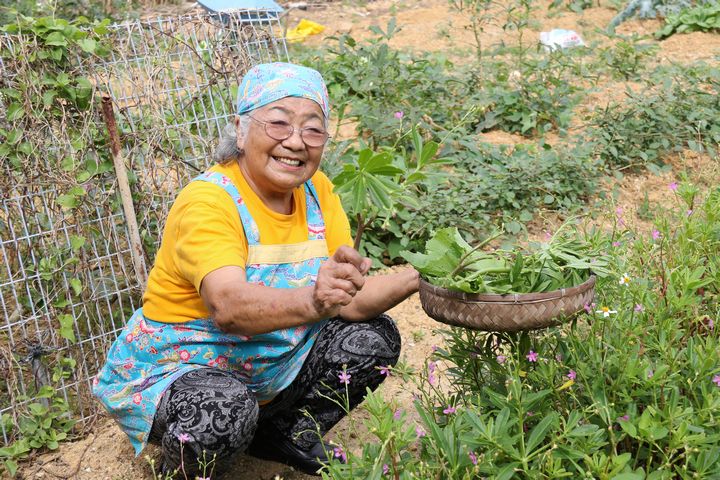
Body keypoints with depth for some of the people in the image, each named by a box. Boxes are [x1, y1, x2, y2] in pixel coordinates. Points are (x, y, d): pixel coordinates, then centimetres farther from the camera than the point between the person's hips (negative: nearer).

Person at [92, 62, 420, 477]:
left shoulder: (317, 191, -5)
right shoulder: (208, 202, -24)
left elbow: (350, 298, -11)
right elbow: (228, 307, -42)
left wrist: (417, 277, -27)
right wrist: (312, 301, -59)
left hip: (272, 370, 6)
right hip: (175, 372, -6)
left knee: (373, 337, -8)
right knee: (224, 408, -36)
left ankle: (288, 435, 15)